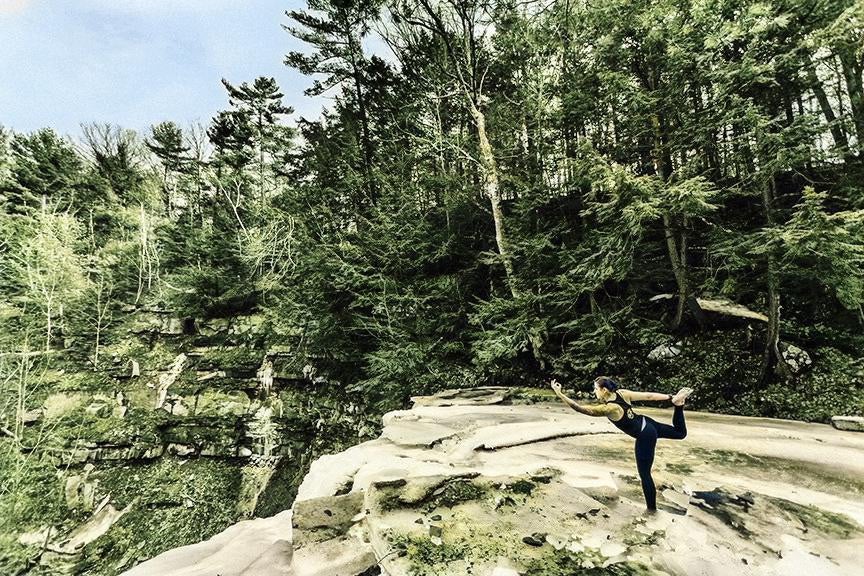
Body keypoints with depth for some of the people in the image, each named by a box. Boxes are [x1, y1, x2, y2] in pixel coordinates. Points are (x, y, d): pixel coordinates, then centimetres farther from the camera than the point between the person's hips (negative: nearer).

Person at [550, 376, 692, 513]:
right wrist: (670, 397, 0)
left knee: (644, 474, 9)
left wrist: (559, 394, -41)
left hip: (645, 437, -7)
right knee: (680, 433, 30)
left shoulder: (609, 408, -31)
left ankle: (652, 508, 24)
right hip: (647, 423, 7)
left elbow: (580, 408, -36)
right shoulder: (621, 393, -11)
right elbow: (648, 395, -8)